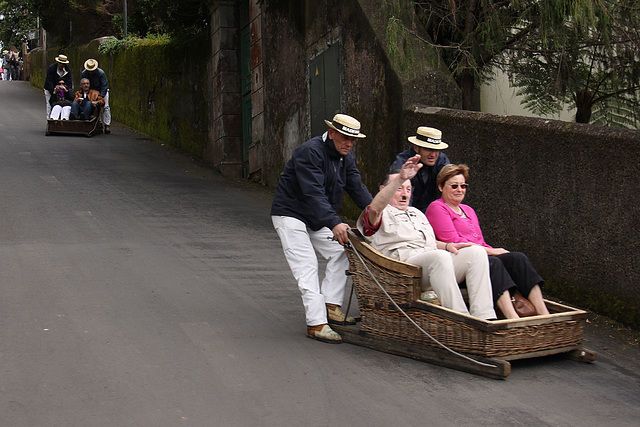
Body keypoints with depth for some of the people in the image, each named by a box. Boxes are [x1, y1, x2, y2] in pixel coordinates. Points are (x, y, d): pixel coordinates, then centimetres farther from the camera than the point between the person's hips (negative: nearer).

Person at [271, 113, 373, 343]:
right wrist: (334, 223, -44)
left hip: (317, 219, 9)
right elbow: (314, 194, -34)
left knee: (340, 252, 0)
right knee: (307, 265, -14)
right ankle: (316, 323, -17)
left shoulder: (346, 158, 4)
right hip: (290, 214, -9)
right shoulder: (310, 152, -24)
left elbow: (358, 190, -2)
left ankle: (330, 306, 6)